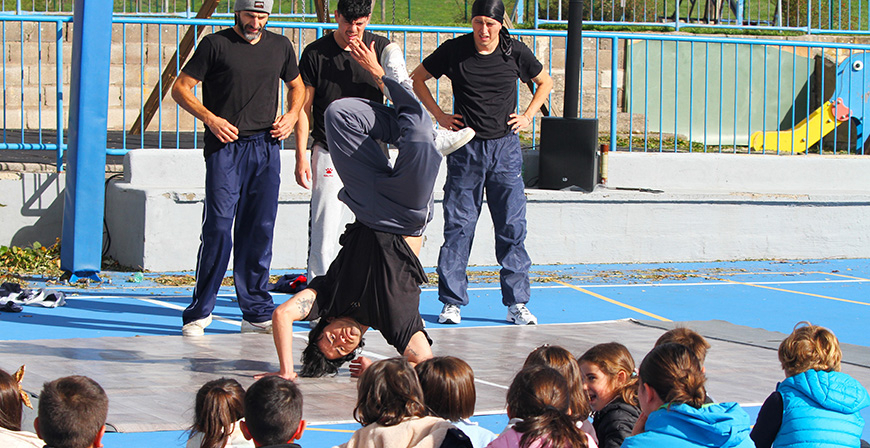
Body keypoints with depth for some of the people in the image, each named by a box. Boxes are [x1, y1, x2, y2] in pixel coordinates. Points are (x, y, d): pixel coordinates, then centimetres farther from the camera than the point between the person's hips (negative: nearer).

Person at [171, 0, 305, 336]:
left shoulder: (280, 47, 14)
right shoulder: (216, 44, 0)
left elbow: (297, 86, 29)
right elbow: (180, 88, 0)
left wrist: (292, 115, 9)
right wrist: (210, 119, -13)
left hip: (266, 146, 4)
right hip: (225, 147, -4)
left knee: (260, 231, 5)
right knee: (218, 229, -8)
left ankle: (257, 313, 11)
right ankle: (199, 312, 0)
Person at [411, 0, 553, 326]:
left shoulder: (515, 52, 0)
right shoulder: (454, 50, -4)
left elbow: (545, 82, 17)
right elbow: (417, 78, 10)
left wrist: (527, 117, 5)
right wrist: (439, 115, 2)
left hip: (505, 149, 1)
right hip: (465, 149, -1)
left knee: (512, 227, -1)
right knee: (458, 227, 0)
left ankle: (517, 304, 4)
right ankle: (452, 302, 6)